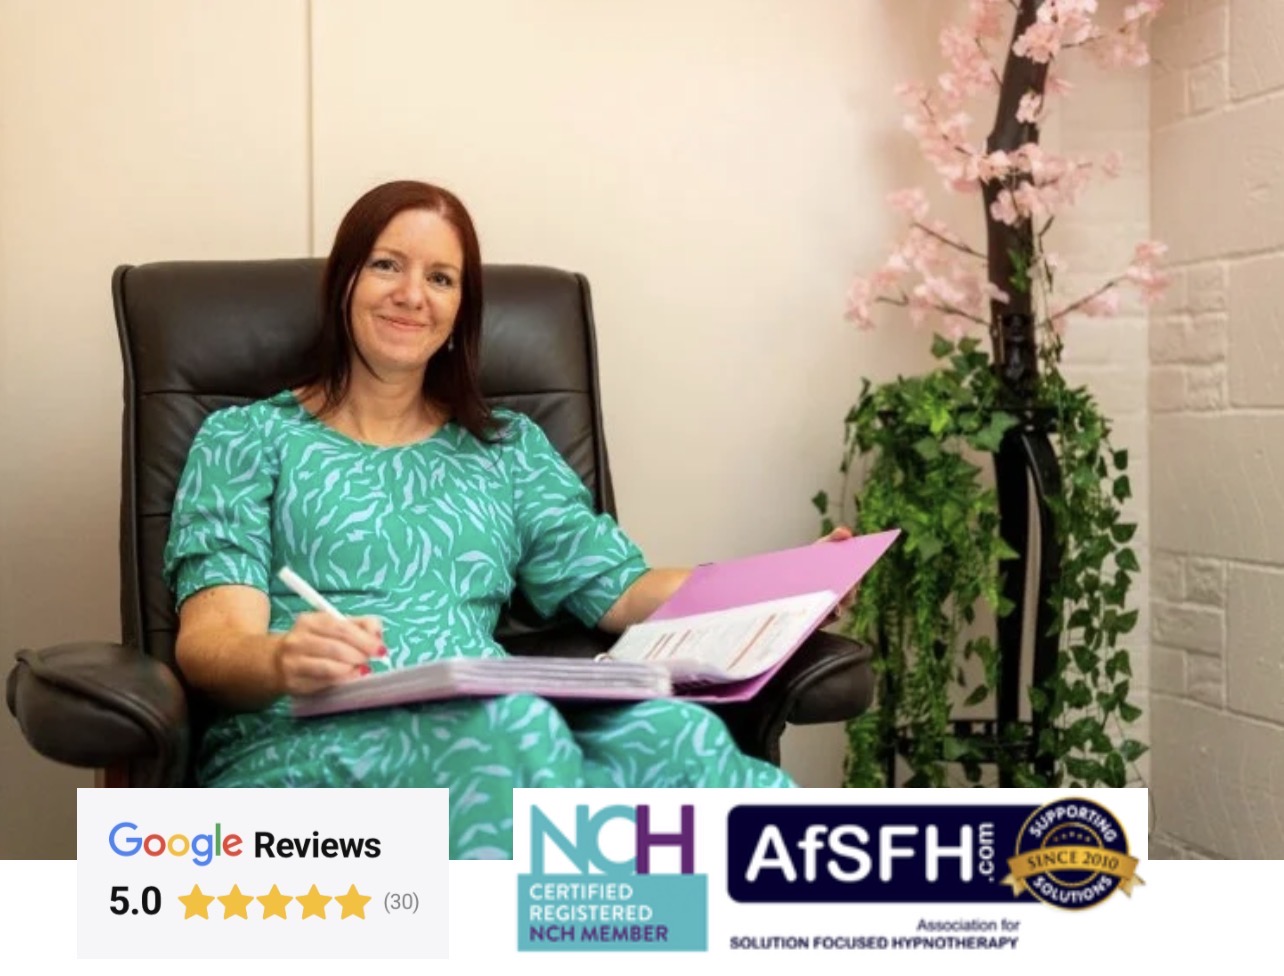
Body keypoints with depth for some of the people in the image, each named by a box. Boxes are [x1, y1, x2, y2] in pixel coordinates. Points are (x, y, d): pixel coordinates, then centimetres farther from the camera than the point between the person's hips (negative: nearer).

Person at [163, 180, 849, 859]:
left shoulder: (508, 447, 24)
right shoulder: (248, 438, 13)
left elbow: (616, 586, 12)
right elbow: (209, 638, -1)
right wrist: (282, 661, -27)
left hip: (493, 738, 3)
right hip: (301, 747, -3)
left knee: (672, 732, -32)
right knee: (511, 724, -38)